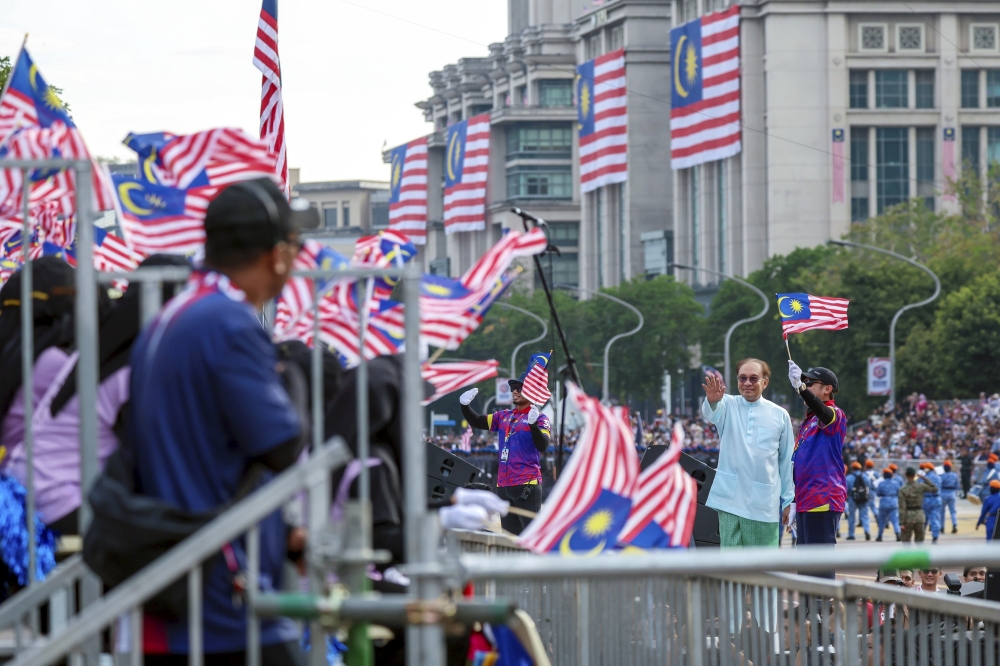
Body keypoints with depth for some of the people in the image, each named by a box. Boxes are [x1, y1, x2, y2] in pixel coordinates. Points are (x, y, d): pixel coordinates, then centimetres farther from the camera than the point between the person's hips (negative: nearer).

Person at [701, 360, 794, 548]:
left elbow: (787, 461, 8)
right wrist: (712, 401, -47)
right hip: (730, 497, 0)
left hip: (764, 503, 0)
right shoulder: (728, 406, 2)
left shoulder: (780, 415, 3)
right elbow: (712, 413, -23)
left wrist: (788, 500, 9)